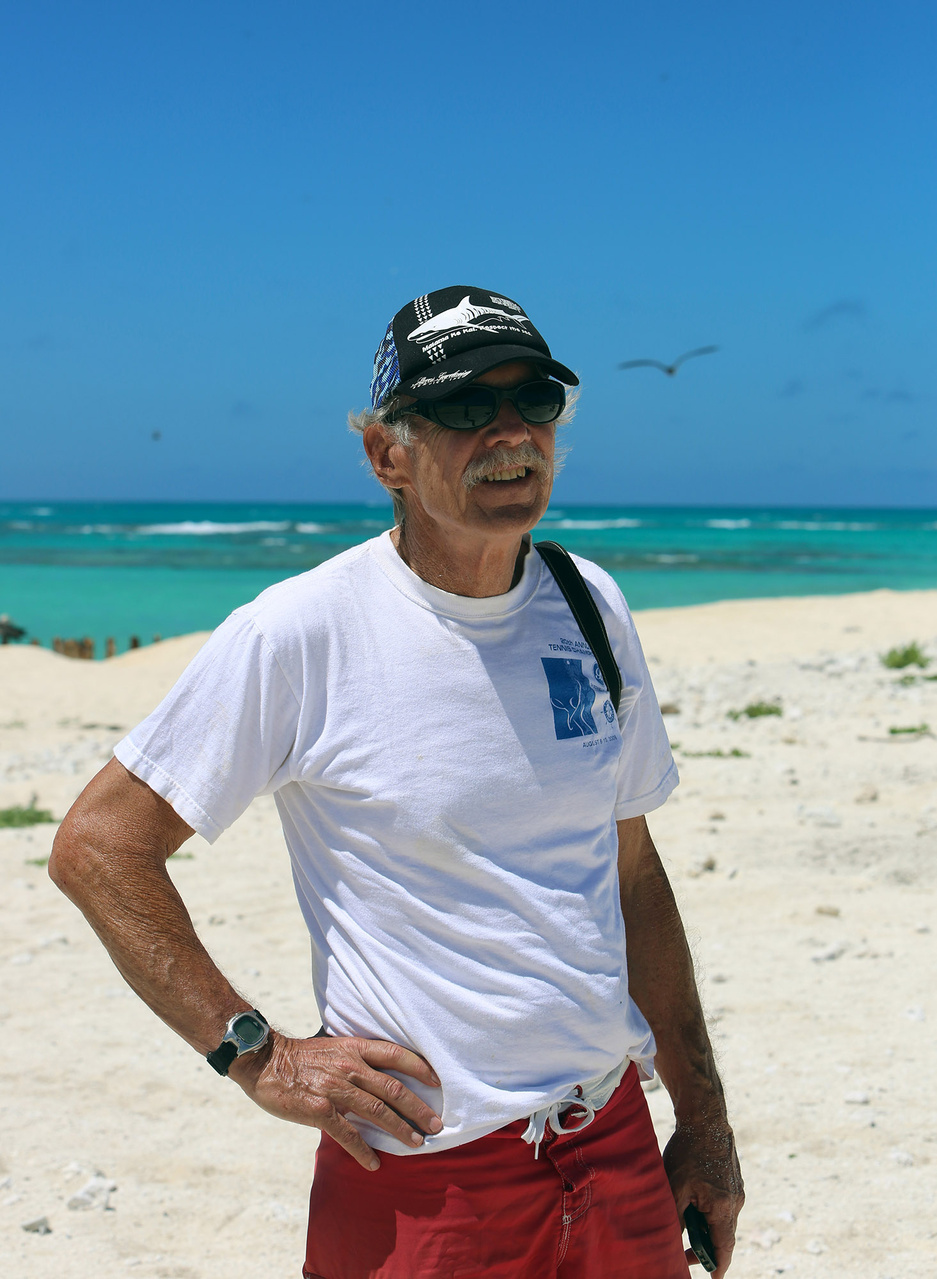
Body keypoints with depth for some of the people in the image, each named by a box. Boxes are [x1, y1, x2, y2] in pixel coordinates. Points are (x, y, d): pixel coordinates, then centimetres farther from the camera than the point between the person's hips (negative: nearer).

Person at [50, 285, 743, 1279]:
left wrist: (702, 1118, 13)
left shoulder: (590, 608, 4)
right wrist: (259, 1057, -13)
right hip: (421, 1184, -5)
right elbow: (98, 846, -10)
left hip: (621, 1151, 5)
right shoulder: (302, 633, -14)